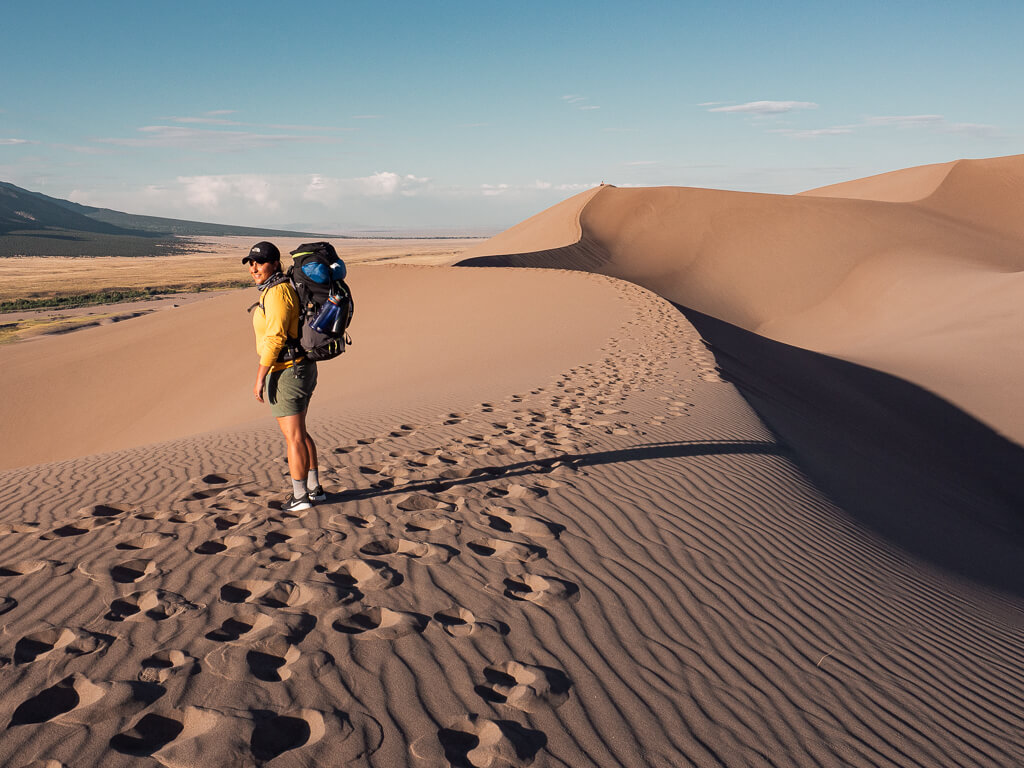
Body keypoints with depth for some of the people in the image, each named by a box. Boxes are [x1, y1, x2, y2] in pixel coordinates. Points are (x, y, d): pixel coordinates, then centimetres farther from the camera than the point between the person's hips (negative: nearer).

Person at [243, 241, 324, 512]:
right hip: (303, 368, 10)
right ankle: (315, 488, 28)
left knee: (293, 437, 0)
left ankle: (300, 497, 10)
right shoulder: (285, 288, 13)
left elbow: (275, 338, -23)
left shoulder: (277, 292, -18)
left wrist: (260, 378, -20)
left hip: (285, 373, -10)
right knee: (298, 432, 19)